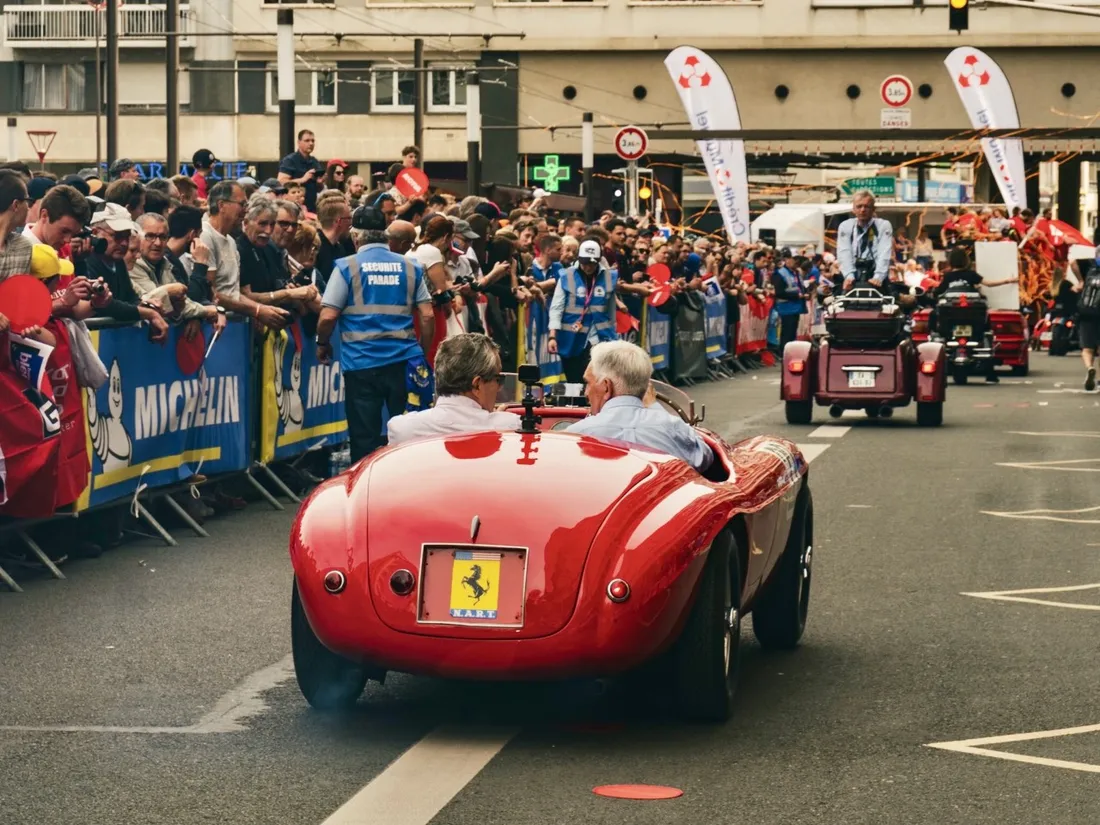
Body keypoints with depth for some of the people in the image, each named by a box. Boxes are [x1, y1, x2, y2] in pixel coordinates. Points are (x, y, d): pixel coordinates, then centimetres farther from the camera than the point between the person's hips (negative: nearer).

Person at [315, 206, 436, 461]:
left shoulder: (347, 266, -2)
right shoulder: (410, 267, 7)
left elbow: (328, 316, -6)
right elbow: (427, 316, 4)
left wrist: (322, 344, 12)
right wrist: (423, 352, 18)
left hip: (362, 363, -2)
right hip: (403, 360, 3)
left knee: (365, 439, 3)